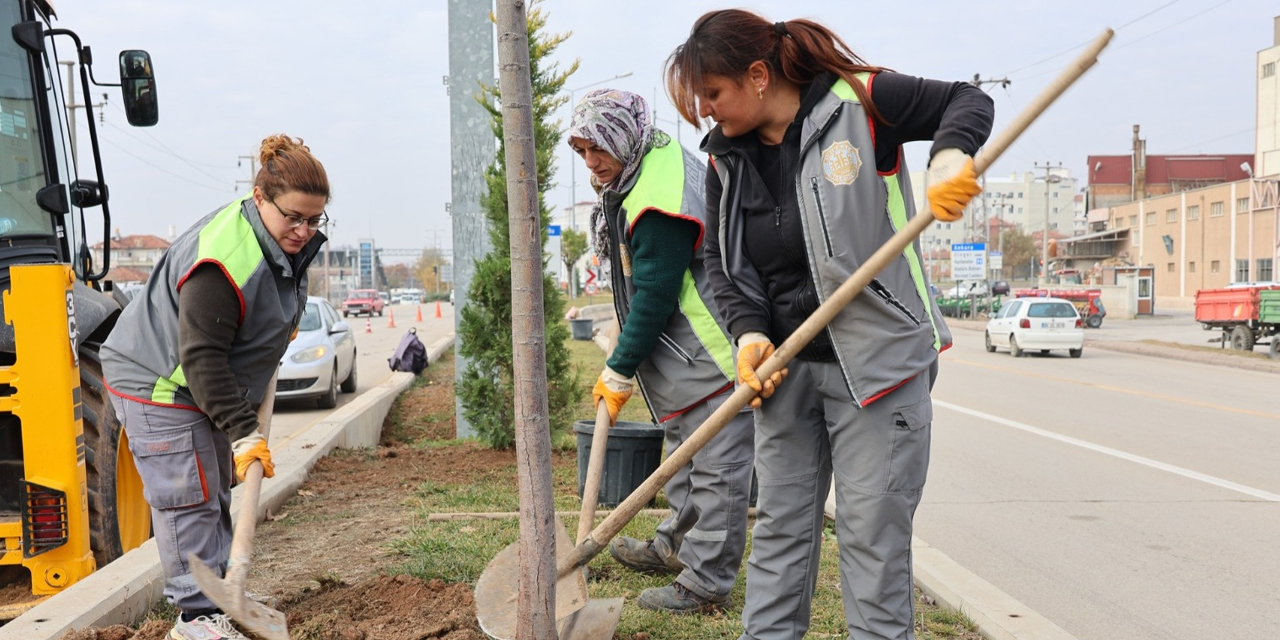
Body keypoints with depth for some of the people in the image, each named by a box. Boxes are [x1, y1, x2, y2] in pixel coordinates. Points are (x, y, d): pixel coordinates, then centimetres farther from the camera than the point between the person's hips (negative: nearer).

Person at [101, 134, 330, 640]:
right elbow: (201, 357, -33)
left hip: (206, 383, 10)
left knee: (216, 496, 15)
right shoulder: (223, 262, -34)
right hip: (157, 384, -10)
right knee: (188, 499, -8)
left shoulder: (286, 238, -4)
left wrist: (280, 329, 28)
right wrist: (244, 431, -32)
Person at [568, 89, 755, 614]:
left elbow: (654, 298, -23)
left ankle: (706, 583, 4)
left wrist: (620, 373, -13)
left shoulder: (659, 202, -26)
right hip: (677, 351, 11)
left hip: (713, 353, -11)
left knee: (715, 468, -3)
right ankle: (676, 546, 39)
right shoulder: (643, 166, 9)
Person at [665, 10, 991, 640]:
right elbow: (721, 258, 9)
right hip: (786, 364, 5)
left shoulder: (860, 100, -10)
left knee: (872, 529, 1)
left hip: (877, 358, -5)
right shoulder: (727, 157, 5)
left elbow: (968, 101, -3)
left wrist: (950, 156, -24)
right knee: (780, 522, 13)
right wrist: (749, 330, -7)